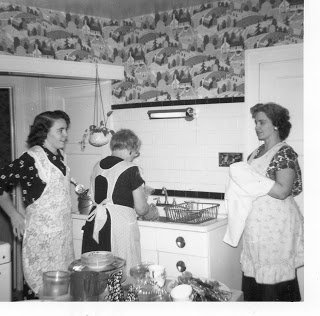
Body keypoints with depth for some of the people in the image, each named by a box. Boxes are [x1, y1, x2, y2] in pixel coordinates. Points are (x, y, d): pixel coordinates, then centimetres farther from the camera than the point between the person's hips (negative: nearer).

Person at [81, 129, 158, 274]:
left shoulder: (97, 166, 9)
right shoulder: (130, 169, -8)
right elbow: (141, 209, -4)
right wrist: (151, 212, 19)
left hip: (95, 224, 6)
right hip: (120, 224, -6)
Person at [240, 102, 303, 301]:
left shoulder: (285, 152, -11)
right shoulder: (257, 152, 13)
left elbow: (282, 191, -20)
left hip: (276, 223, -8)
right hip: (256, 223, 8)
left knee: (276, 278, 1)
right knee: (253, 274, 13)